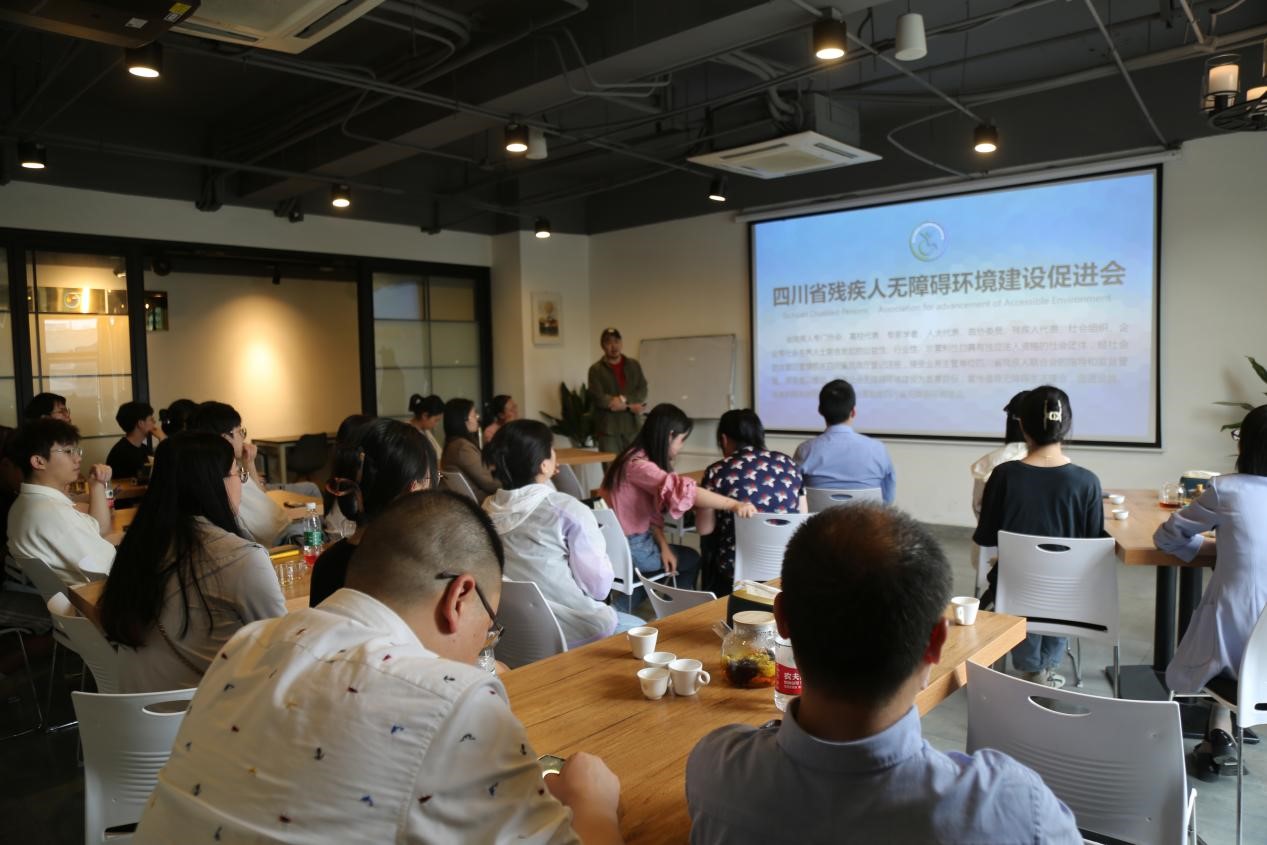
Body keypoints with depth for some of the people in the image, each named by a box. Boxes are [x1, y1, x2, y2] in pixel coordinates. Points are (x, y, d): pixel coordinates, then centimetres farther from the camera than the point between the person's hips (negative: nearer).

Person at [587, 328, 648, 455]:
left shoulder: (634, 365, 12)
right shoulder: (596, 369, 1)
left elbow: (643, 392, 3)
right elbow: (599, 398, -9)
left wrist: (624, 399, -15)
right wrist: (630, 406, -9)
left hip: (632, 427, 3)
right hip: (608, 428, -3)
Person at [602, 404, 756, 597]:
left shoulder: (641, 460, 7)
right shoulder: (637, 464, -26)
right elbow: (682, 489, -41)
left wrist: (664, 547, -4)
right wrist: (734, 505, -45)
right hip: (627, 549, -8)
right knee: (692, 559, 14)